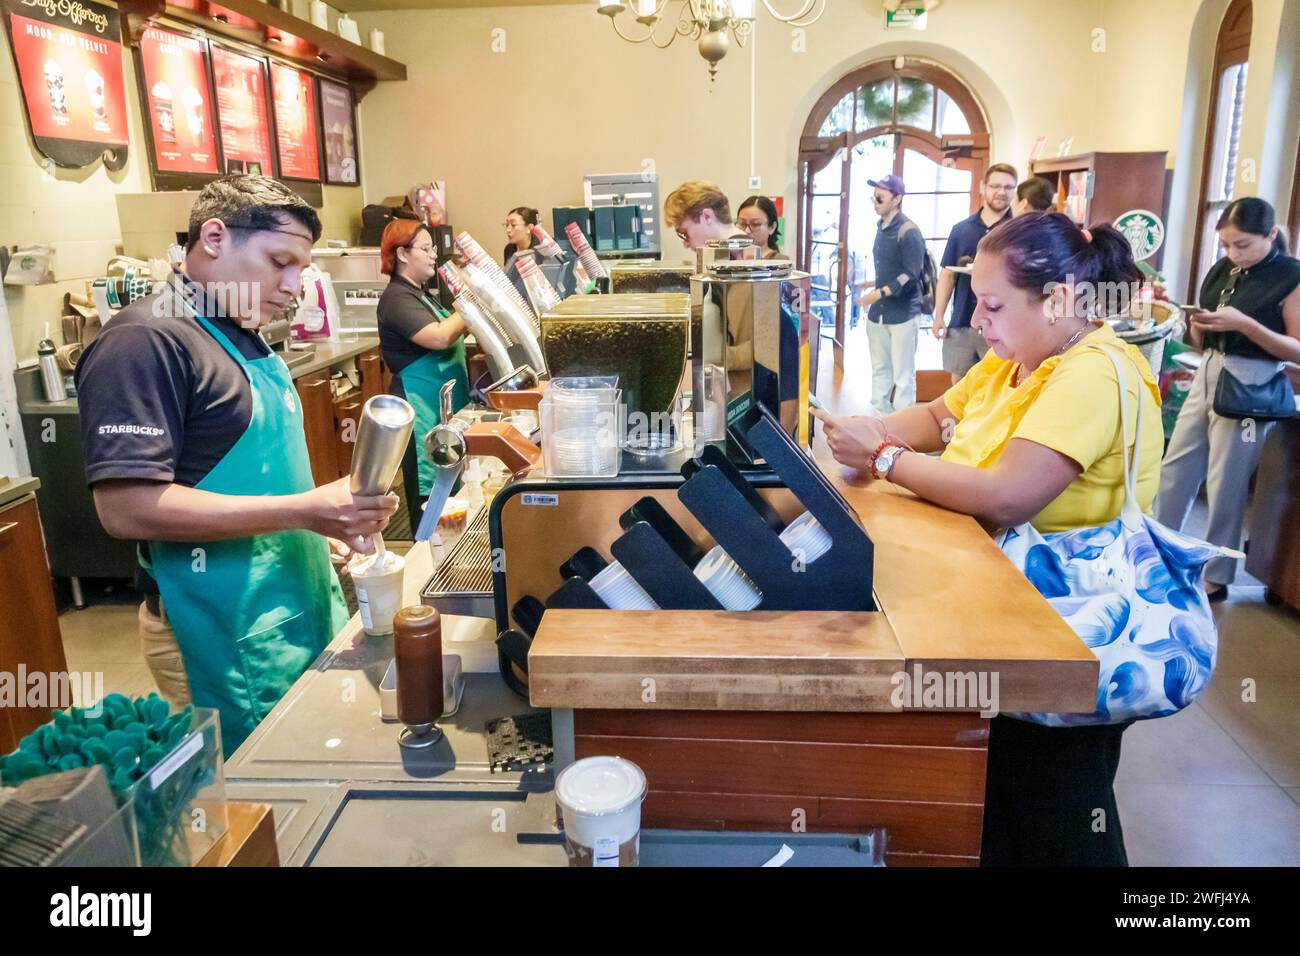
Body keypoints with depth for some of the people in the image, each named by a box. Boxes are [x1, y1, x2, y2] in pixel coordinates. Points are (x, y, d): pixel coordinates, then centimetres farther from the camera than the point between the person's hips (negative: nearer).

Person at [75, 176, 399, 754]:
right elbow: (126, 507, -23)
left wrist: (335, 522, 8)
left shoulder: (244, 338, 15)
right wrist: (303, 510, -25)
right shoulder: (145, 342, -15)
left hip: (298, 614, 9)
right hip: (232, 638, -8)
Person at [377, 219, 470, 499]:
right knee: (432, 491, -6)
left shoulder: (422, 294, 15)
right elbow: (439, 337, -27)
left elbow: (452, 335, 26)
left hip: (446, 406, 10)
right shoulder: (396, 298, -14)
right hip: (424, 410, -10)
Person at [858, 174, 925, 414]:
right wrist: (872, 284, 9)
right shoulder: (881, 228, 12)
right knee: (880, 370, 12)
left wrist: (880, 292, -23)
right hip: (878, 312, 8)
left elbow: (911, 275, -18)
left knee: (903, 374, -3)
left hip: (902, 313, -8)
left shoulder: (908, 231, -12)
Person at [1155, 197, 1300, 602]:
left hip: (1249, 386, -6)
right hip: (1207, 373, 7)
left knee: (1224, 485, 2)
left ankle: (1215, 576, 16)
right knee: (1175, 468, 11)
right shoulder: (1222, 270, 8)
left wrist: (1244, 323, -23)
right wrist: (1198, 323, -9)